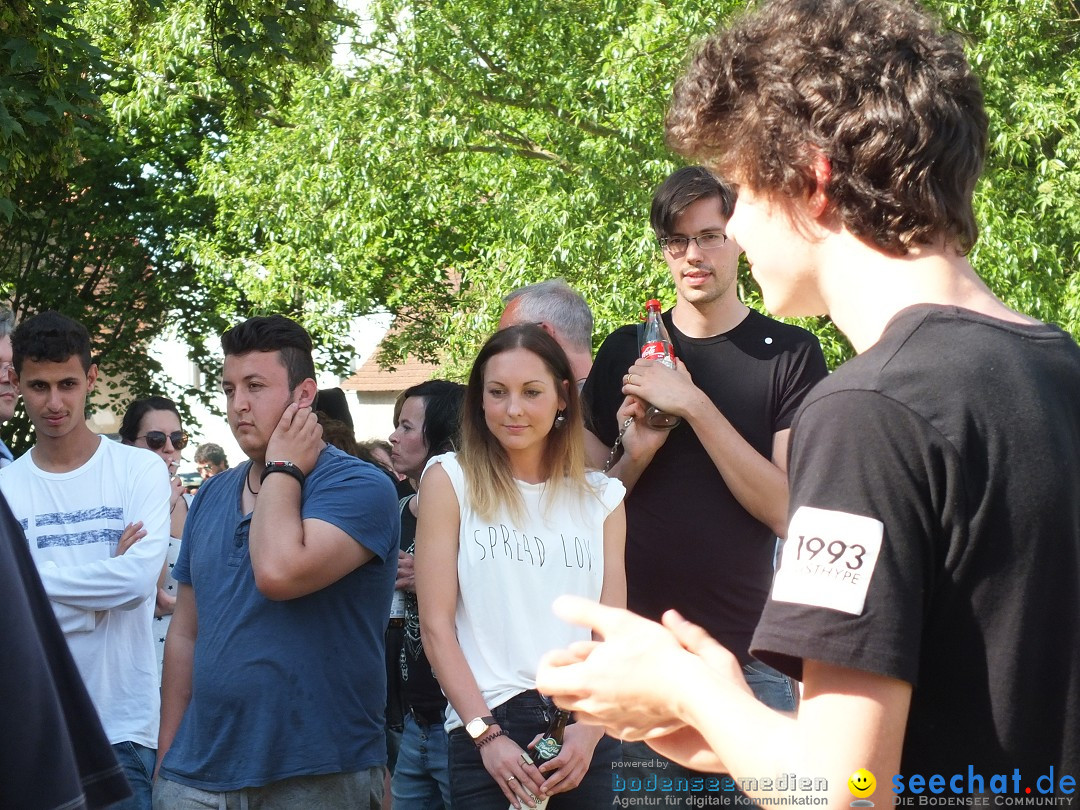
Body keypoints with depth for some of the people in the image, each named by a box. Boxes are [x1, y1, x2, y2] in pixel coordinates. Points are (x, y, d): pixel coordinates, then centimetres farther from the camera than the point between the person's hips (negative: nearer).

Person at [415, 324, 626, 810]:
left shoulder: (601, 496, 10)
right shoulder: (450, 480, 2)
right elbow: (436, 625, -3)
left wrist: (591, 728, -11)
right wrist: (486, 734, -11)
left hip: (585, 735, 3)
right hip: (486, 732, -2)